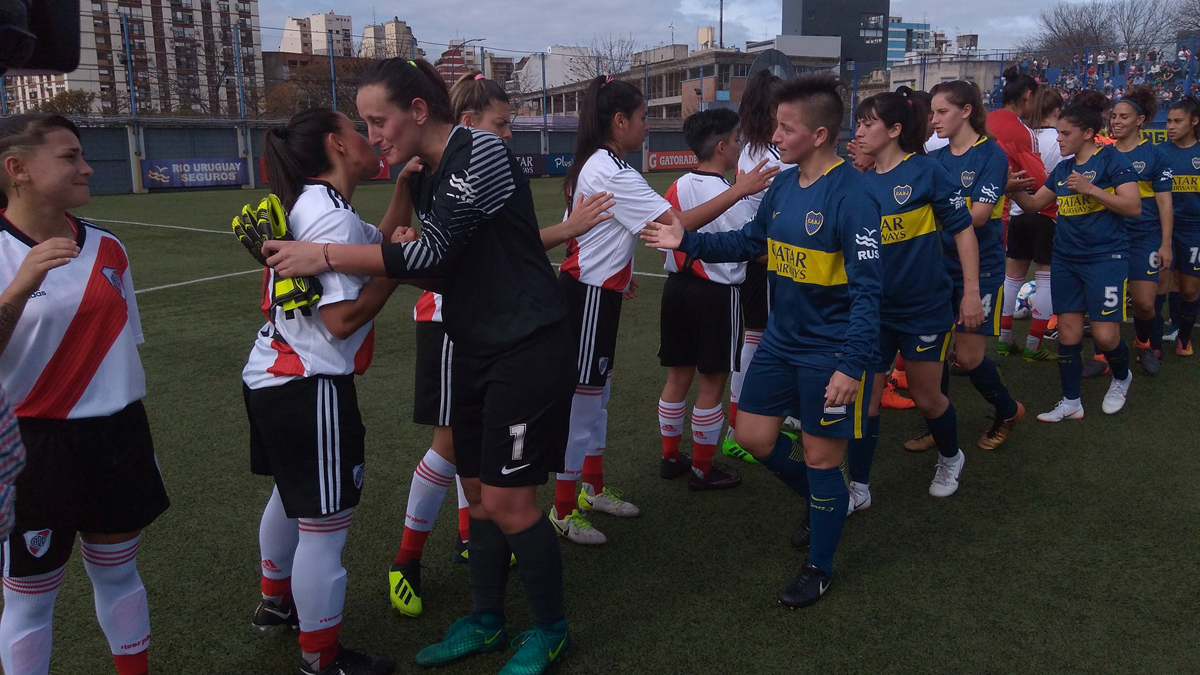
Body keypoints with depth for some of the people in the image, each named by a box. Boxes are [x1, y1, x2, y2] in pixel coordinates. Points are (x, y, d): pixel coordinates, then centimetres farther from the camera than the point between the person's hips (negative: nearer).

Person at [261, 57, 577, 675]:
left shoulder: (481, 151, -16)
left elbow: (434, 251, -23)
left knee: (507, 501, -3)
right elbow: (447, 270, 13)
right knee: (478, 493, 14)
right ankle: (486, 621, 32)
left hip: (527, 347, -8)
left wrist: (325, 256, -20)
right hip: (475, 347, 9)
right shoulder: (423, 177, 11)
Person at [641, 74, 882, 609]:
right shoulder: (783, 185, 2)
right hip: (782, 339, 8)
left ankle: (819, 568, 27)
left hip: (831, 352, -7)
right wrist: (688, 241, 4)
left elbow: (867, 290, -22)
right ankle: (821, 502, 41)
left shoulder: (851, 195, -21)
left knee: (821, 457, 5)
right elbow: (749, 242, 15)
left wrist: (852, 364, -27)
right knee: (754, 437, 13)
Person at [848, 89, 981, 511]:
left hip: (925, 306, -4)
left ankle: (950, 458, 41)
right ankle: (858, 489, 14)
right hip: (874, 308, 4)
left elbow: (963, 229, -8)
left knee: (926, 397, 10)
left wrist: (971, 292, -10)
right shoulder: (862, 183, 4)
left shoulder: (927, 171, -10)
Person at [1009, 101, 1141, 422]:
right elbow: (1034, 203, 18)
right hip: (1066, 260, 6)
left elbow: (1134, 207, -13)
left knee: (1105, 334, -7)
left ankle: (1122, 377, 26)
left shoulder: (1112, 159, -7)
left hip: (1105, 257, -6)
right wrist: (1013, 191, -2)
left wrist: (1090, 189, -21)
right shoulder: (1062, 169, 12)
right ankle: (1070, 403, 15)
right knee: (1068, 332, 5)